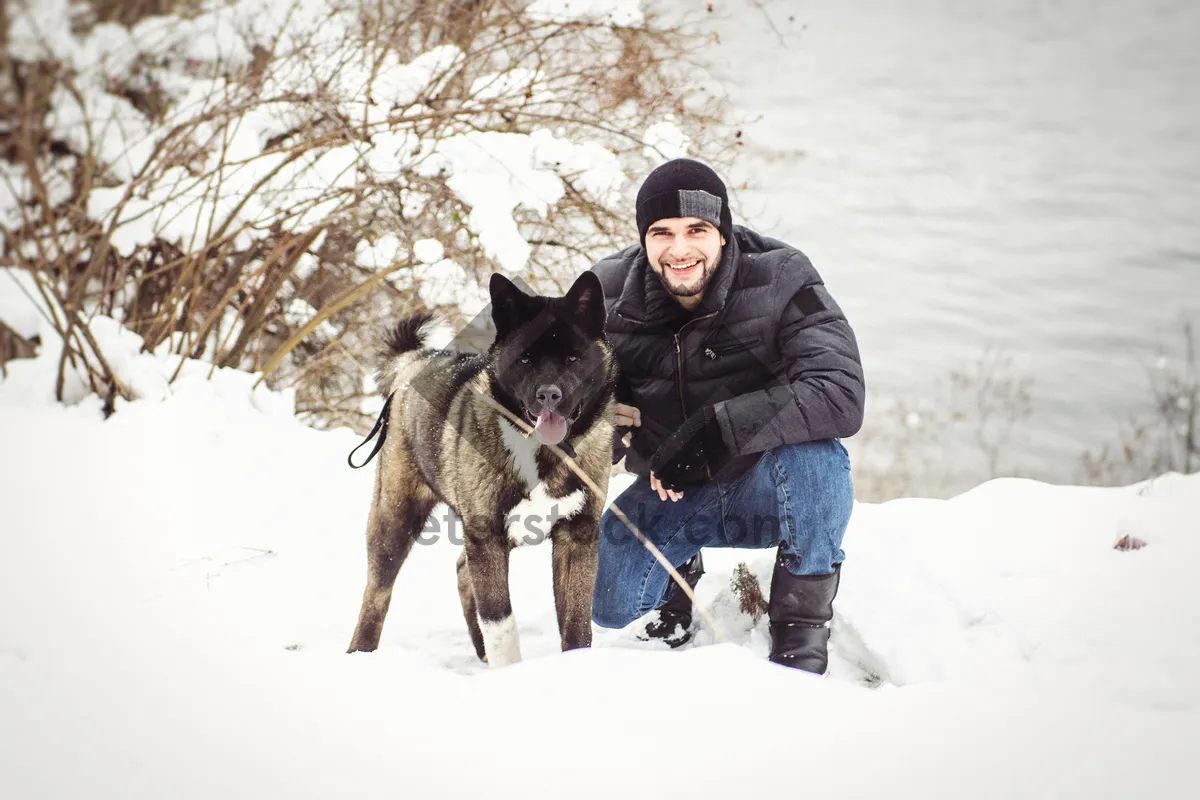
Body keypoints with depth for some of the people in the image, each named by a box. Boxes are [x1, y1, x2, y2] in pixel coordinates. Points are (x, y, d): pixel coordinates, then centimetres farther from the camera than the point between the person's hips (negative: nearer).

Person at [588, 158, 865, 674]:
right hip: (669, 492, 3)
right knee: (607, 604, -14)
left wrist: (718, 428, -40)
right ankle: (682, 560, 23)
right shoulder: (609, 297, -12)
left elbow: (842, 395, -35)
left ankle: (801, 626, -18)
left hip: (766, 485, -3)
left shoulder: (781, 282, -22)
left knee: (813, 450, -35)